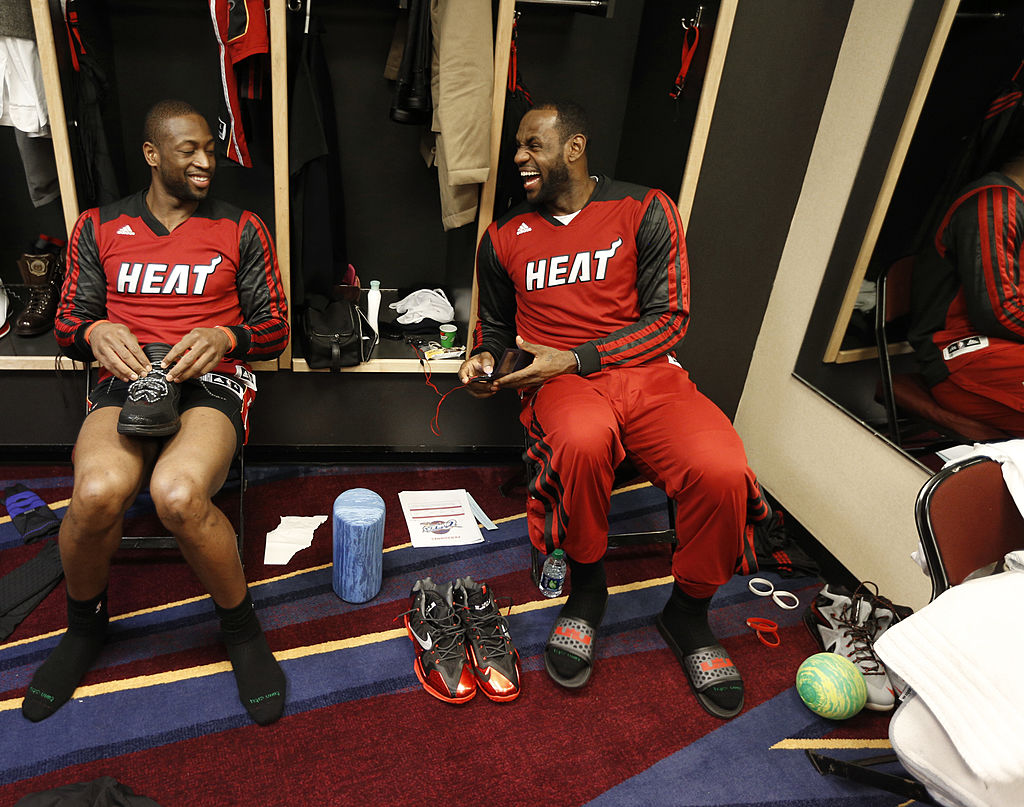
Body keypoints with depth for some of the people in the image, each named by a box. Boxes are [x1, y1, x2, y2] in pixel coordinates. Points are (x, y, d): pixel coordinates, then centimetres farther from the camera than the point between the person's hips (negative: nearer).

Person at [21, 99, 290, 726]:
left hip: (212, 381, -1)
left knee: (179, 493, -35)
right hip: (127, 379, 2)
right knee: (99, 492, -32)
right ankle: (85, 625, 4)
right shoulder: (99, 227, 16)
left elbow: (275, 328, 10)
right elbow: (69, 322, 17)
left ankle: (241, 628, -6)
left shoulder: (241, 228, 12)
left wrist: (223, 336, -11)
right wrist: (95, 333, -8)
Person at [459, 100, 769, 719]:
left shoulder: (645, 211, 6)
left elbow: (668, 319, 0)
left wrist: (574, 358, -10)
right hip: (558, 383, 1)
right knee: (583, 441, -39)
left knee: (721, 471, -31)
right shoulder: (504, 238, 17)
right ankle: (587, 589, -8)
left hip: (646, 372, 0)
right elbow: (494, 322, 29)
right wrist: (484, 356, 5)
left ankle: (688, 611, 2)